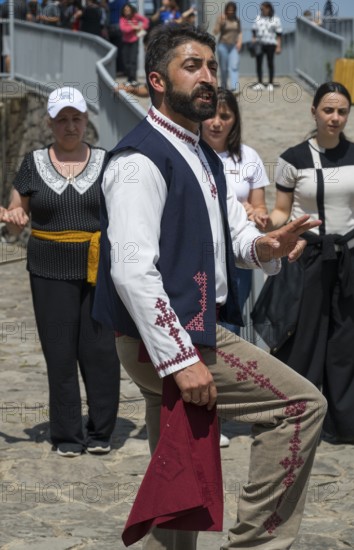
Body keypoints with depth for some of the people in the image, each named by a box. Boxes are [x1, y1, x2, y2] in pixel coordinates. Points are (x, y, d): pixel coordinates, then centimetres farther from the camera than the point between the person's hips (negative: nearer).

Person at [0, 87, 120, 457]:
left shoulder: (106, 162, 6)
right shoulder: (34, 163, 6)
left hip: (101, 271, 0)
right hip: (51, 273, 0)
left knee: (100, 350, -4)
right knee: (60, 353, 1)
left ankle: (101, 433, 9)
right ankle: (67, 437, 10)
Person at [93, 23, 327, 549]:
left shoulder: (204, 159, 18)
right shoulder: (141, 159, -14)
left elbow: (236, 236, 18)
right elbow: (132, 270, -22)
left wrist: (268, 245, -7)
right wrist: (180, 358, -26)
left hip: (188, 332, 10)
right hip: (159, 340, -10)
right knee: (302, 404, -13)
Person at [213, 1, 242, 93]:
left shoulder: (237, 20, 11)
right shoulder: (221, 18, -1)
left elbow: (240, 33, 17)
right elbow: (215, 32, -7)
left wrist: (239, 42, 0)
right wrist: (220, 22, -20)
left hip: (234, 46, 2)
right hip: (223, 45, -2)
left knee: (234, 67, -13)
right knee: (223, 68, 4)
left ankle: (235, 88, -24)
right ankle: (223, 87, 19)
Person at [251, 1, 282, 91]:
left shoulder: (275, 19, 1)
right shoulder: (258, 18, 11)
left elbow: (279, 34, 0)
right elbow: (254, 31, 16)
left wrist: (279, 47, -5)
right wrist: (253, 42, 6)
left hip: (270, 44, -3)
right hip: (259, 44, 3)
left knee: (270, 63, 1)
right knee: (258, 63, 1)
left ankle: (271, 84, 6)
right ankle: (260, 83, 8)